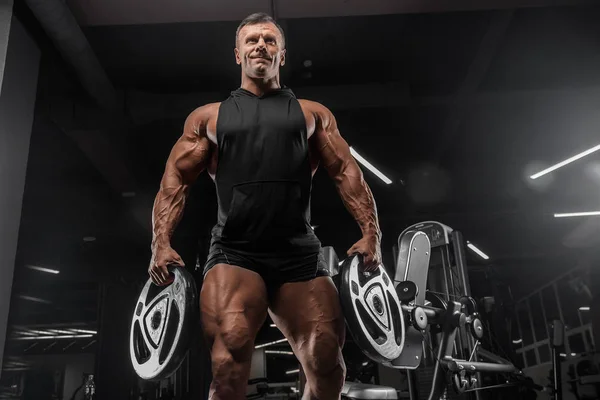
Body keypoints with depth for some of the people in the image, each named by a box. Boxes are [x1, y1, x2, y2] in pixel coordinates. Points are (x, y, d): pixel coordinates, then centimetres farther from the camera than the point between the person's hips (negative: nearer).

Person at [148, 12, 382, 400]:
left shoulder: (313, 114, 19)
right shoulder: (209, 117, 19)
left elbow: (347, 172, 10)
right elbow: (175, 180, 12)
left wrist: (371, 232, -5)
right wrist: (162, 243, -4)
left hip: (300, 255, 1)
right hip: (235, 253, 0)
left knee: (328, 362, -10)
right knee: (230, 356, -25)